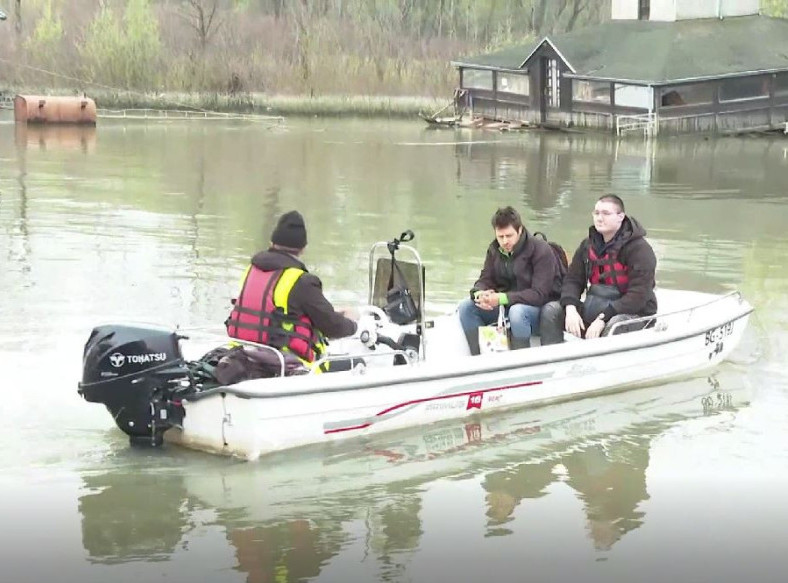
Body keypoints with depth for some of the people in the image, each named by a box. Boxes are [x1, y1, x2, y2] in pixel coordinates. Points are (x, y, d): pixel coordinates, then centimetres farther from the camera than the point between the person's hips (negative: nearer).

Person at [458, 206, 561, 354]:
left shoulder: (540, 250, -16)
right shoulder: (494, 249, 5)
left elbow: (539, 294, -23)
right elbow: (485, 280, 7)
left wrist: (501, 298, -31)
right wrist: (480, 294, -20)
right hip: (506, 305, 7)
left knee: (517, 311, -40)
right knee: (466, 306, -10)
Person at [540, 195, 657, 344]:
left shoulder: (639, 249, -13)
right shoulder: (588, 245, 9)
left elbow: (638, 296, -20)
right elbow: (572, 280, 8)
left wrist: (603, 318, -27)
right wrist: (571, 308, -14)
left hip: (634, 313, -7)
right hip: (594, 309, 7)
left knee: (614, 325, -40)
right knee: (550, 311, -9)